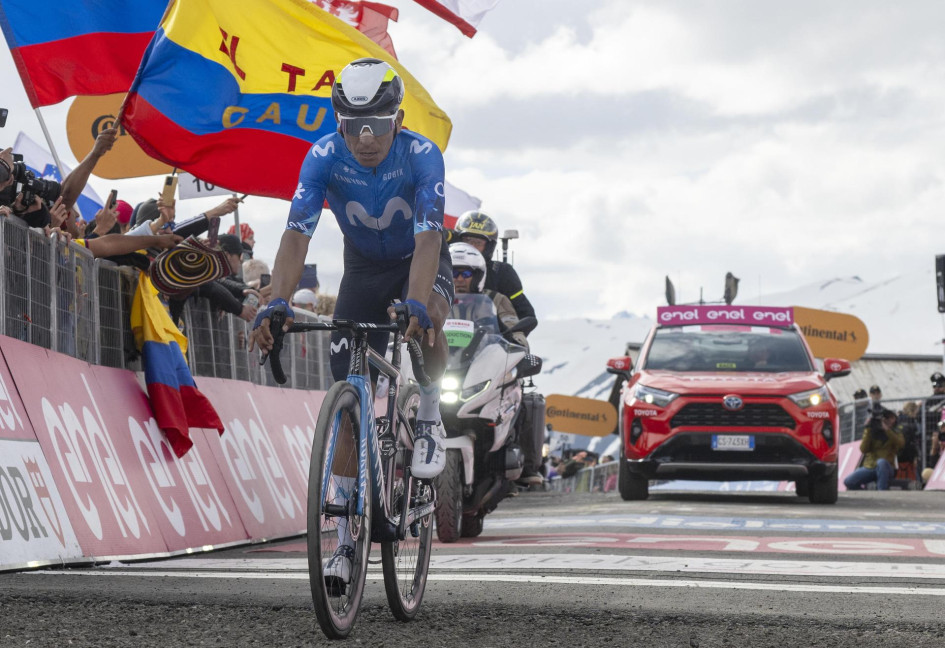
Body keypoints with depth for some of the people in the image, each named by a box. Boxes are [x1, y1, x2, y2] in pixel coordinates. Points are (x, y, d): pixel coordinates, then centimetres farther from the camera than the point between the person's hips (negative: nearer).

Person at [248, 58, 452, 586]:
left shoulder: (422, 156, -31)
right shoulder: (324, 158, -25)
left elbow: (427, 239, -42)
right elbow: (297, 236, -33)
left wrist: (415, 305, -58)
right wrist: (277, 304, -49)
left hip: (419, 261, -2)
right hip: (364, 266, 2)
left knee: (427, 321, -39)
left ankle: (430, 419, -8)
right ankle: (348, 539, 3)